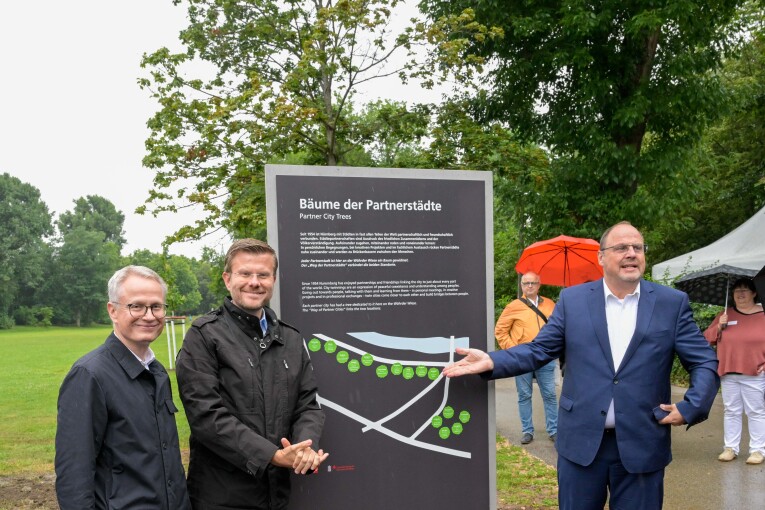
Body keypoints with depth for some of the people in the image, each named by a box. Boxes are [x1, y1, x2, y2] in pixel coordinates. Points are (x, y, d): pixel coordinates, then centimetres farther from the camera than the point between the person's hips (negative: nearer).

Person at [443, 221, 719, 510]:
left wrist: (690, 408, -11)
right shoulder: (572, 300, 3)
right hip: (581, 442, 1)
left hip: (642, 446, 0)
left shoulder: (672, 303, 2)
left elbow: (705, 363, 4)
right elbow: (538, 350, 3)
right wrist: (491, 362, -11)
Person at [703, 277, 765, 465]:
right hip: (728, 373, 3)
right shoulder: (725, 315, 13)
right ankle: (730, 448, 15)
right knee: (731, 411, 8)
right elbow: (707, 338, 11)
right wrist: (719, 326, -5)